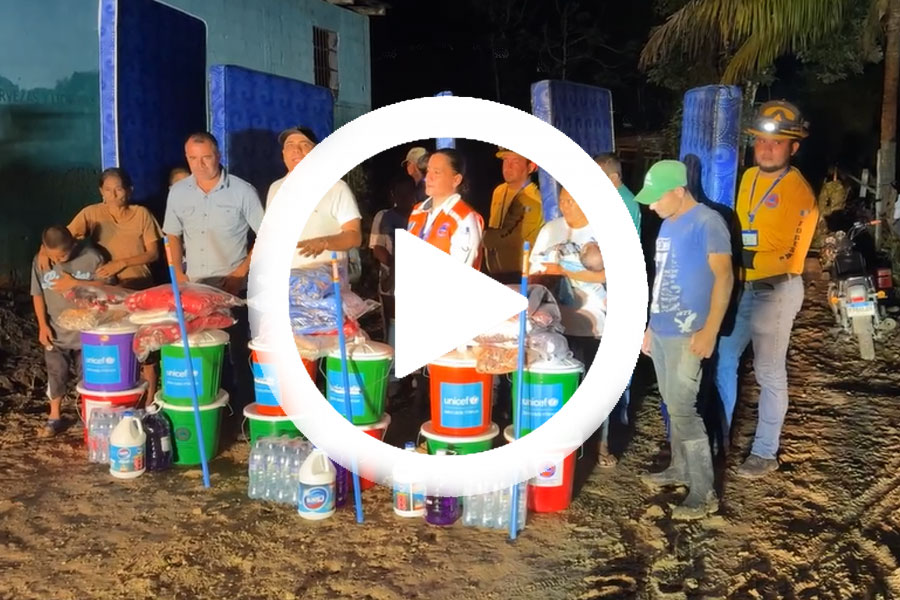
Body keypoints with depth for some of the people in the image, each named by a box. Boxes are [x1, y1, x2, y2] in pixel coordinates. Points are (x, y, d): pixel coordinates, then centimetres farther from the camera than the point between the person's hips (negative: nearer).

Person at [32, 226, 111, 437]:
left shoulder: (91, 256, -15)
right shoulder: (40, 261, -6)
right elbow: (37, 294, 0)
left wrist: (74, 284, -22)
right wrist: (42, 325, -6)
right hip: (55, 332, 2)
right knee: (56, 375, 11)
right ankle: (54, 418, 27)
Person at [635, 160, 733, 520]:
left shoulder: (707, 222, -12)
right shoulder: (668, 224, 13)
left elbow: (724, 277, -16)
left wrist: (709, 331, -22)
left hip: (688, 334, -8)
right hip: (661, 331, 8)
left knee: (683, 409, -7)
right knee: (672, 405, 16)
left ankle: (704, 493, 1)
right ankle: (680, 469, 30)